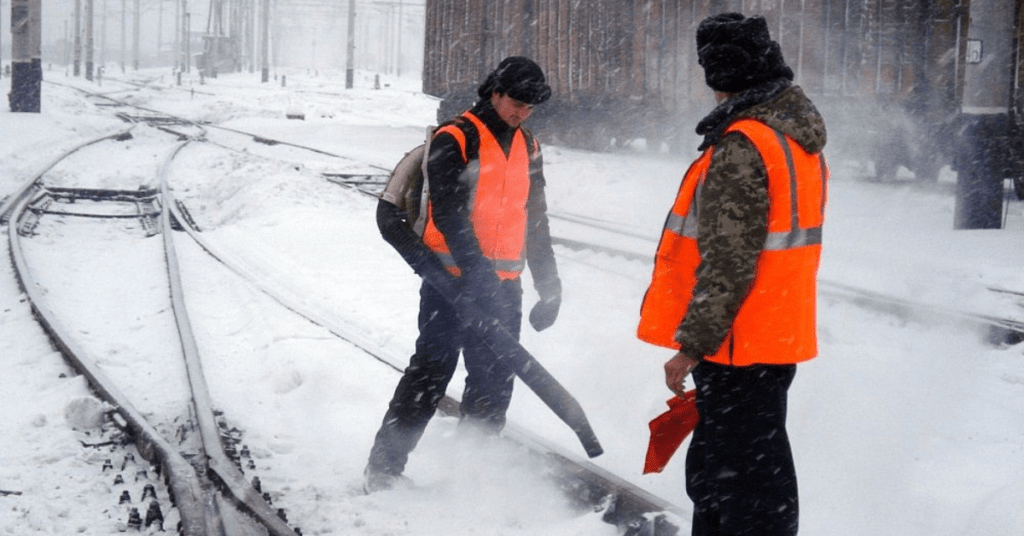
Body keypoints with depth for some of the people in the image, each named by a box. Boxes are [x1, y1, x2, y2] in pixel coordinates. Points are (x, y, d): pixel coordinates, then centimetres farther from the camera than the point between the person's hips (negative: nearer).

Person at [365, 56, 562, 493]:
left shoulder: (527, 148, 14)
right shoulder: (454, 140, -8)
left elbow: (535, 222, 19)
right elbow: (449, 215, -17)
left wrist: (548, 287, 16)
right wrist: (477, 273, -25)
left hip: (502, 286, 6)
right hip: (452, 281, -6)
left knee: (494, 383, 6)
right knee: (430, 374, -7)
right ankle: (383, 469, -1)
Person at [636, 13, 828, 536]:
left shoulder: (742, 147, -21)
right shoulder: (798, 138, 12)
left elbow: (727, 262, -24)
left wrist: (692, 345, -18)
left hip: (737, 347, -10)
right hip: (780, 335, 10)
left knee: (745, 483, -3)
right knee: (714, 472, 22)